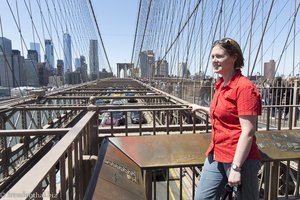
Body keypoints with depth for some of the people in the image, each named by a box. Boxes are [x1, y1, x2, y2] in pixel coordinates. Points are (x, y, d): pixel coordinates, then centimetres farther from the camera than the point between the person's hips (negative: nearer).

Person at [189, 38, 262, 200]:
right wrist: (201, 108, 34)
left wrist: (236, 167, -19)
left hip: (239, 158, -8)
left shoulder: (244, 87, -16)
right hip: (215, 156, 8)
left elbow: (248, 131, -19)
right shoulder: (220, 85, 9)